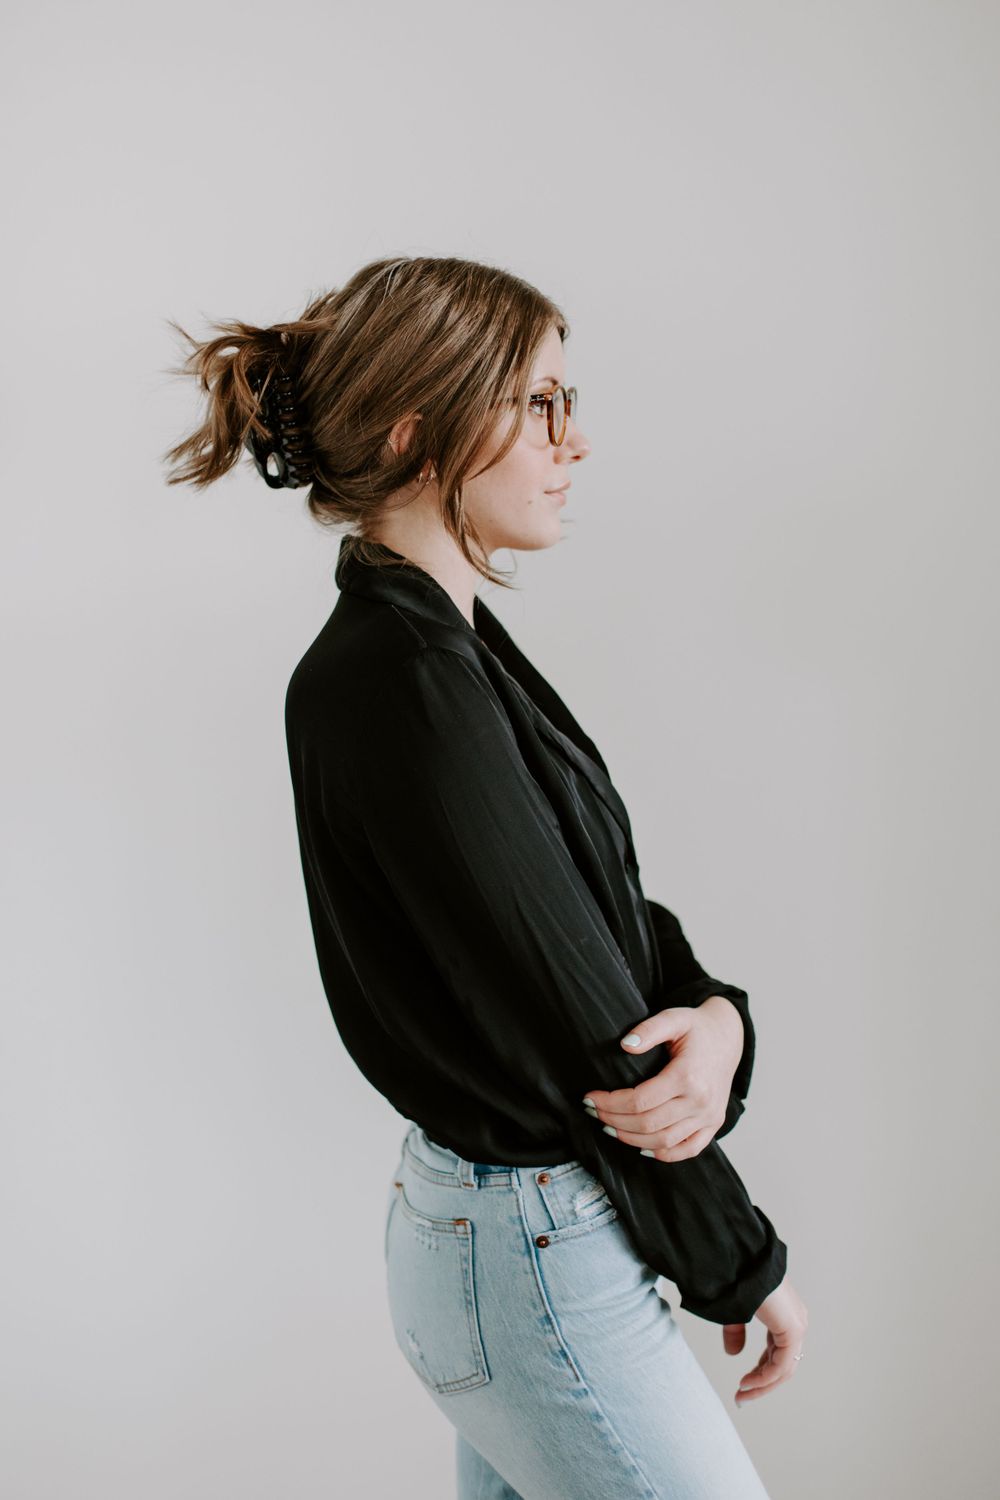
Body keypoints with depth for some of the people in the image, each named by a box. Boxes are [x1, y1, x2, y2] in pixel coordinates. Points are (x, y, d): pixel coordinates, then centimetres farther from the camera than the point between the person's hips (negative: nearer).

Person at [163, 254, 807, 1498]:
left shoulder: (451, 647, 6)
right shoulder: (394, 685, -24)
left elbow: (614, 917, 5)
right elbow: (572, 1022, -21)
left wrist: (716, 1015, -16)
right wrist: (743, 1264, -9)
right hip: (535, 1257, -9)